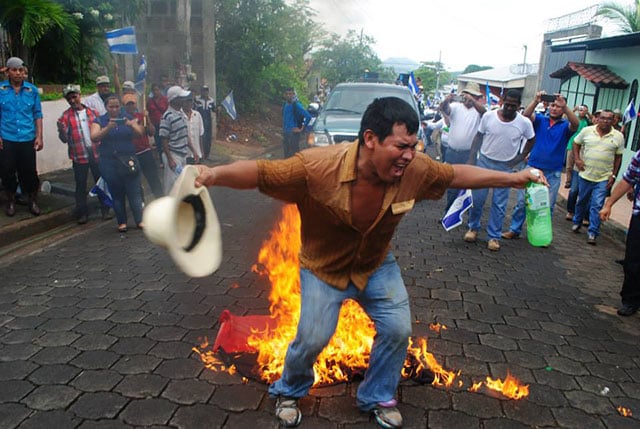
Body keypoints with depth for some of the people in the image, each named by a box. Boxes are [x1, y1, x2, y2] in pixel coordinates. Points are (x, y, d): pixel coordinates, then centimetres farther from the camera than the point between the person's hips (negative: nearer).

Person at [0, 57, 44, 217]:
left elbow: (37, 114, 5)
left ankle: (33, 201, 20)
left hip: (28, 139, 0)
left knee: (29, 171, 5)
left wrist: (39, 136, 0)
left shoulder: (32, 90, 3)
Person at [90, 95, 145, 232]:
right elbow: (94, 138, -11)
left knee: (134, 190, -4)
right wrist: (108, 128, -26)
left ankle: (139, 220, -1)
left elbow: (140, 133, -3)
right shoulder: (99, 121, 4)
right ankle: (122, 222, 12)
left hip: (129, 159, 0)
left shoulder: (128, 118, 8)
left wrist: (131, 125, -23)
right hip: (109, 162, 0)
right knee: (116, 193, 5)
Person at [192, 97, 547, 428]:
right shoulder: (317, 166, -34)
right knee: (312, 339, -2)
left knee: (397, 330, 2)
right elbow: (259, 172, -32)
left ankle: (377, 398, 31)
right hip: (324, 268, -3)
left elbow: (458, 174, -3)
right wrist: (214, 174, -51)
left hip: (377, 265, 4)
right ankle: (288, 392, 34)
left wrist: (513, 178, 2)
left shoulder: (415, 169, -21)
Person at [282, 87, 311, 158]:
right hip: (285, 133, 7)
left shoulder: (296, 105, -12)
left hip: (293, 133, -7)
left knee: (294, 154, -6)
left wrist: (301, 129, -14)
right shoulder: (285, 105, 9)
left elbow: (308, 116, -18)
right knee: (286, 154, 12)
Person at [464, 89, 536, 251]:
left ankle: (494, 236, 15)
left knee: (499, 204, 4)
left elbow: (531, 140, 9)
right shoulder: (488, 116, -11)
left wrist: (520, 157, 1)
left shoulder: (524, 123, -9)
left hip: (505, 167, 0)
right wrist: (471, 159, -4)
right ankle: (473, 228, 25)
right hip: (484, 161, 0)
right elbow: (478, 137, -1)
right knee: (477, 198, 5)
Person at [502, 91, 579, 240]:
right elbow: (526, 115, -14)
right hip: (532, 168, 0)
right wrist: (536, 101, -33)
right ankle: (514, 230, 14)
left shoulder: (565, 125, 2)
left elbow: (576, 124, -20)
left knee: (548, 206, 6)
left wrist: (565, 106, -34)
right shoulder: (540, 119, 4)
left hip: (553, 173, 0)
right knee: (522, 201, 4)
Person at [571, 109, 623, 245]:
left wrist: (614, 175, -1)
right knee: (581, 202, 16)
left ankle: (592, 233, 1)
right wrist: (577, 159, -4)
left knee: (597, 206, -5)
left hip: (604, 178, -1)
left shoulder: (618, 136, -2)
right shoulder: (587, 131, -3)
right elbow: (576, 144, 10)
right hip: (585, 175, 1)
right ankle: (577, 223, 37)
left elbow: (618, 157, 4)